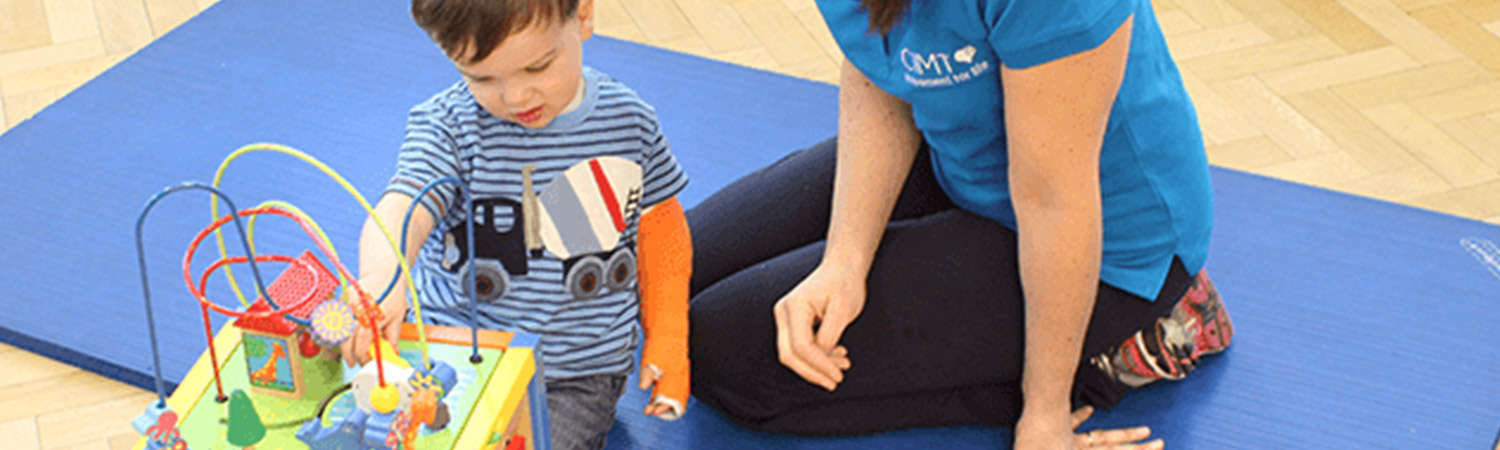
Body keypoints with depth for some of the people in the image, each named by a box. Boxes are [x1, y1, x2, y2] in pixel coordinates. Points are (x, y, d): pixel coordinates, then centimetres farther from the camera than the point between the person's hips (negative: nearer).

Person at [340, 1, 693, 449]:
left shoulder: (630, 122, -4)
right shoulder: (447, 126, -11)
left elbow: (659, 227, 10)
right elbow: (402, 209, -28)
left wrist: (666, 342, 6)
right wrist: (380, 277, -51)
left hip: (577, 372, 0)